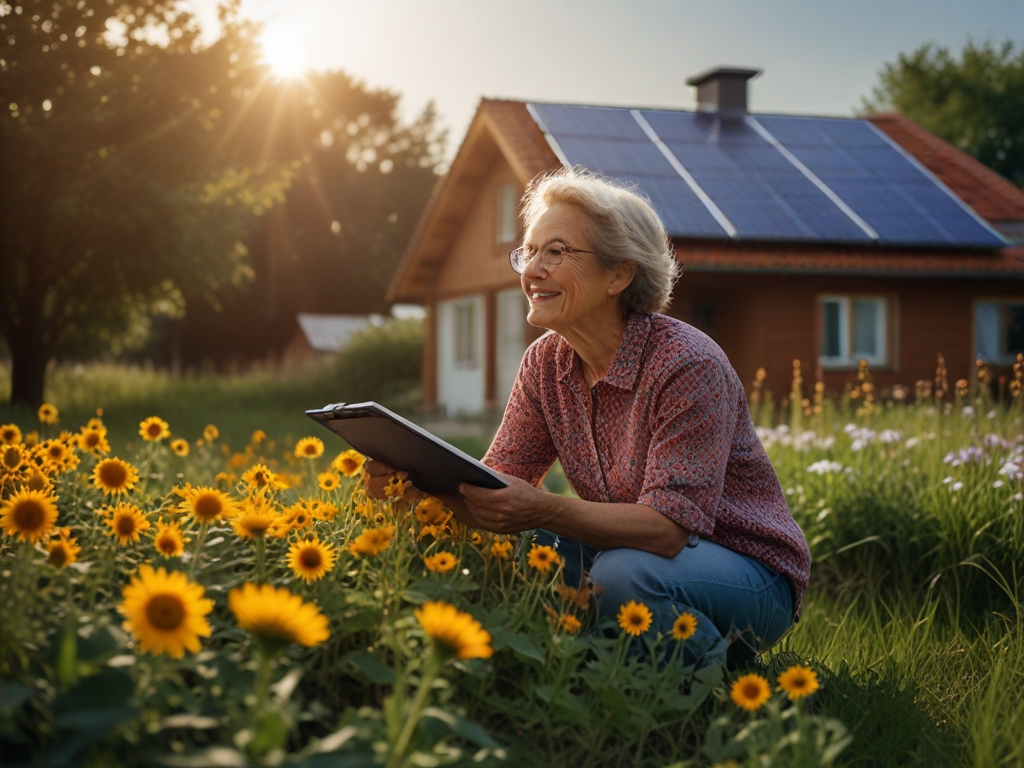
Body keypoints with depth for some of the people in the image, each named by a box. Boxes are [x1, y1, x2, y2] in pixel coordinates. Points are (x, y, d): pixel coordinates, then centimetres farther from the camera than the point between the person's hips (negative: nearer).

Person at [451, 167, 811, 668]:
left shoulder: (688, 365, -23)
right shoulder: (546, 363, -1)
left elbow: (670, 525, -30)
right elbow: (501, 479, -5)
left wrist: (545, 510, -44)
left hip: (752, 573, -6)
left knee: (623, 574, -34)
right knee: (502, 551, -15)